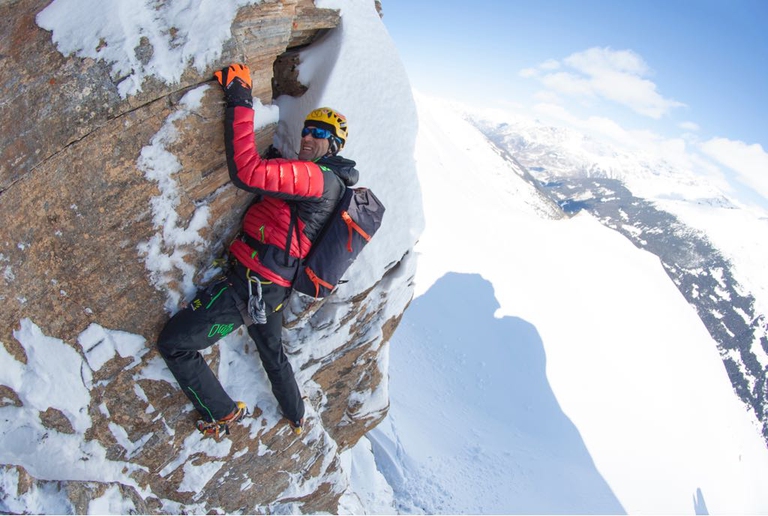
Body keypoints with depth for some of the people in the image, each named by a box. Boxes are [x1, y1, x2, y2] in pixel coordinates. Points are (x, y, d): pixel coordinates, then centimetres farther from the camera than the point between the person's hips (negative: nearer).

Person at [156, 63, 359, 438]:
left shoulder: (319, 176, -18)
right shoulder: (330, 182, 14)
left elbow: (248, 172, -32)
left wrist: (240, 101, -27)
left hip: (250, 284, -10)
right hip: (273, 290, 10)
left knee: (173, 342, 2)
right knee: (273, 354, 32)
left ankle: (222, 414, 16)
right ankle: (296, 418, 53)